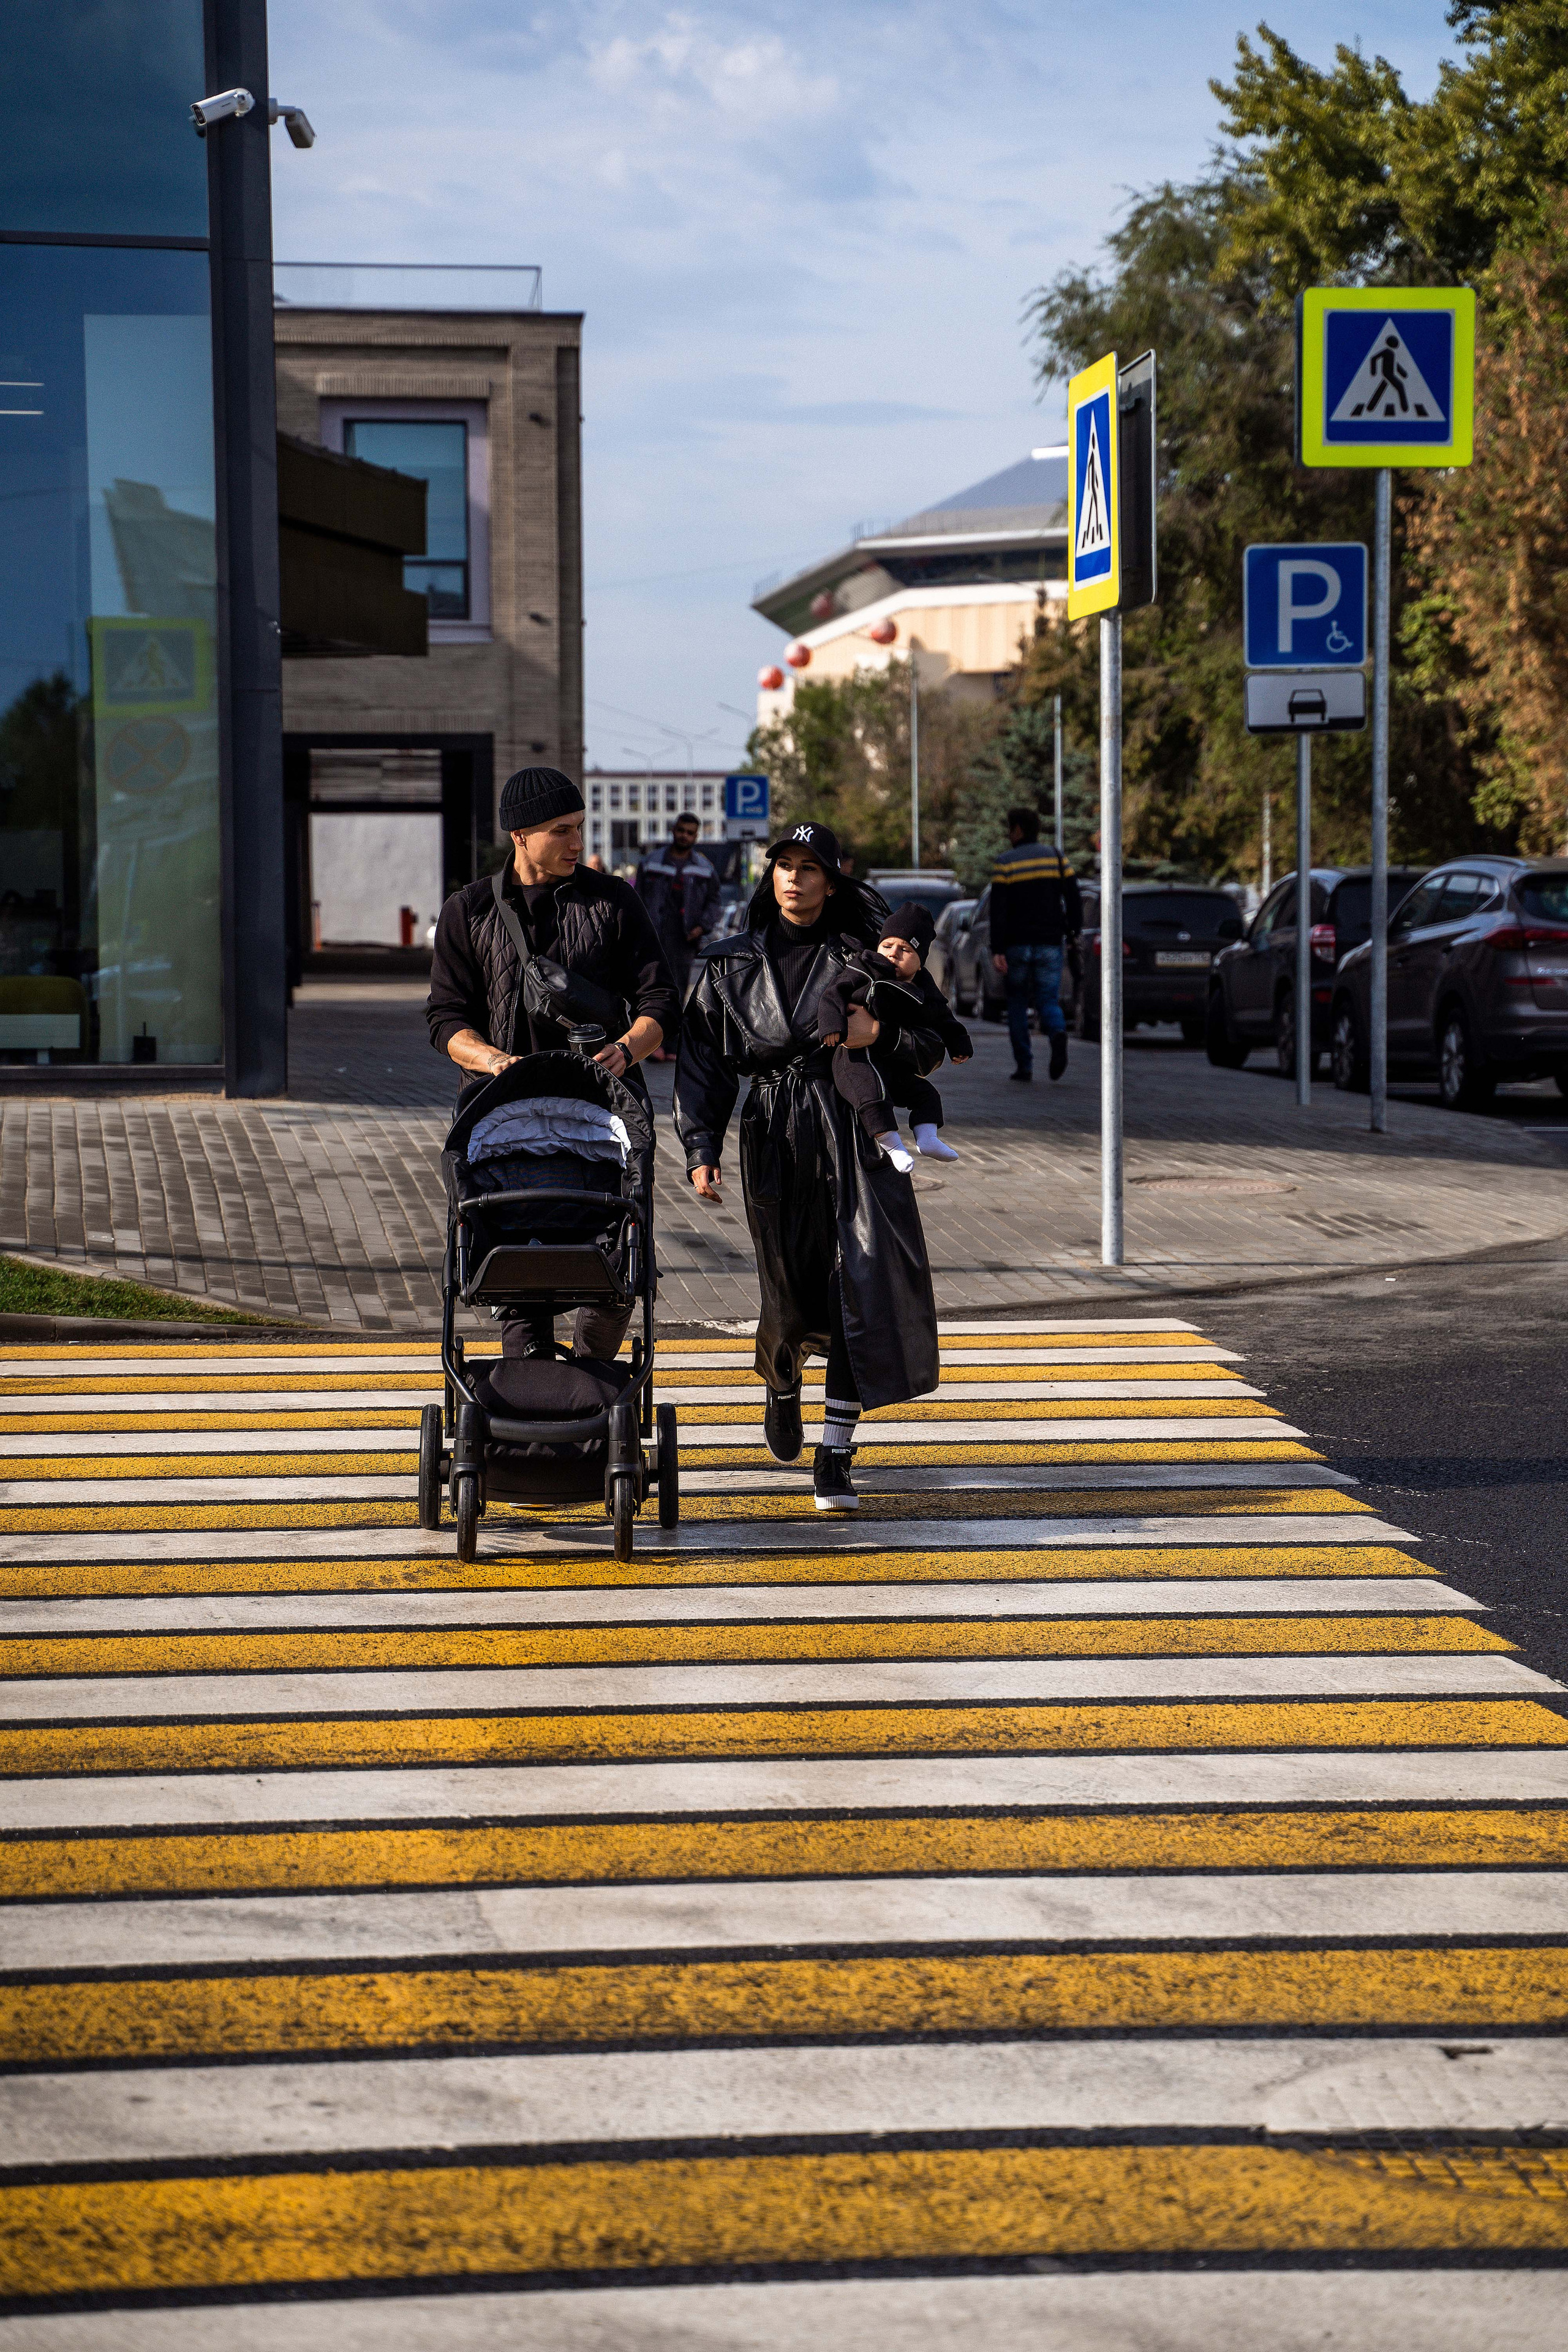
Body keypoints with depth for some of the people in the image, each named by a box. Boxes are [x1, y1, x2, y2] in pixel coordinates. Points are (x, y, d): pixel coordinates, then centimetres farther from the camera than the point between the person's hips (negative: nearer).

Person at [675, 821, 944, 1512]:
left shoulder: (865, 955, 7)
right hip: (774, 1138, 0)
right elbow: (702, 1062, 9)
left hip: (856, 1134, 0)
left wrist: (882, 1035, -12)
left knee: (862, 1285, -11)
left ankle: (836, 1454, -5)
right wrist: (701, 1148, -1)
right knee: (792, 1295, -1)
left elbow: (931, 1047, 8)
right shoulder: (732, 964, 11)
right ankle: (781, 1384, 37)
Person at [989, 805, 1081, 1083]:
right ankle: (1058, 1033, -29)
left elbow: (998, 911, -9)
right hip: (1050, 944, 2)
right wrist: (1073, 931, 12)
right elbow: (1073, 899, 0)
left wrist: (996, 951, -12)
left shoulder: (1005, 863, -3)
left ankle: (1024, 1066, 6)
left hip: (1017, 945, -2)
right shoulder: (1057, 858, 5)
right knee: (1048, 1001, 5)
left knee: (1017, 1003, 11)